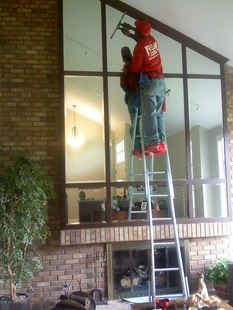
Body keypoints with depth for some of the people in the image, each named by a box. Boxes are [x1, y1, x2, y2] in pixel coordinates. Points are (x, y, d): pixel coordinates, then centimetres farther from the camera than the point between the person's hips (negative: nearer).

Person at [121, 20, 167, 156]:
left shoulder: (139, 46, -10)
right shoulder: (153, 40, 10)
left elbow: (136, 69, -6)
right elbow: (143, 36, 37)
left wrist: (138, 83, 8)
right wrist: (131, 31, 47)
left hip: (149, 82, -7)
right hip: (161, 81, 7)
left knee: (149, 114, -7)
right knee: (159, 113, 6)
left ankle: (153, 143, -12)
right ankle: (162, 142, 2)